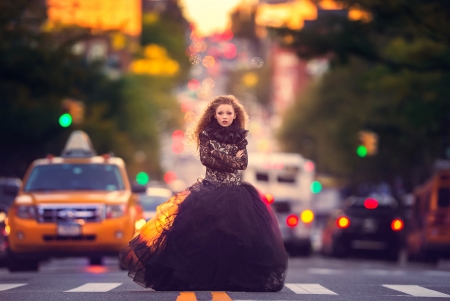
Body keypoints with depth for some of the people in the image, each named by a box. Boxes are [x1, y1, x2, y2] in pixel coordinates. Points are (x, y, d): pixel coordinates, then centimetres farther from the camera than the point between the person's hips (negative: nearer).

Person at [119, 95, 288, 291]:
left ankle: (235, 279, 1)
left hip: (235, 191, 1)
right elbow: (206, 159, -11)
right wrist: (232, 159, -11)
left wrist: (219, 156, -11)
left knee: (235, 235, -6)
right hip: (209, 190, -1)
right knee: (205, 234, -9)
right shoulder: (207, 134, 2)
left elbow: (243, 163, -3)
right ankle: (202, 277, -2)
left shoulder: (240, 137, 7)